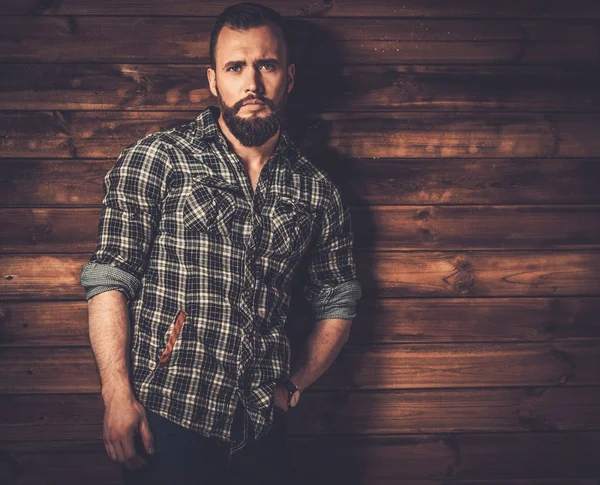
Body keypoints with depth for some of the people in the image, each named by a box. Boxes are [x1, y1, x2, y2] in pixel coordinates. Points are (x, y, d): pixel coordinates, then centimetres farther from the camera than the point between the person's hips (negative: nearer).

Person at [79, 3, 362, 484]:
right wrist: (117, 395, -14)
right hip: (166, 419, -3)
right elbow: (109, 280, -6)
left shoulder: (317, 191, 7)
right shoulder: (156, 159, -2)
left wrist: (293, 386, 6)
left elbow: (338, 304, 16)